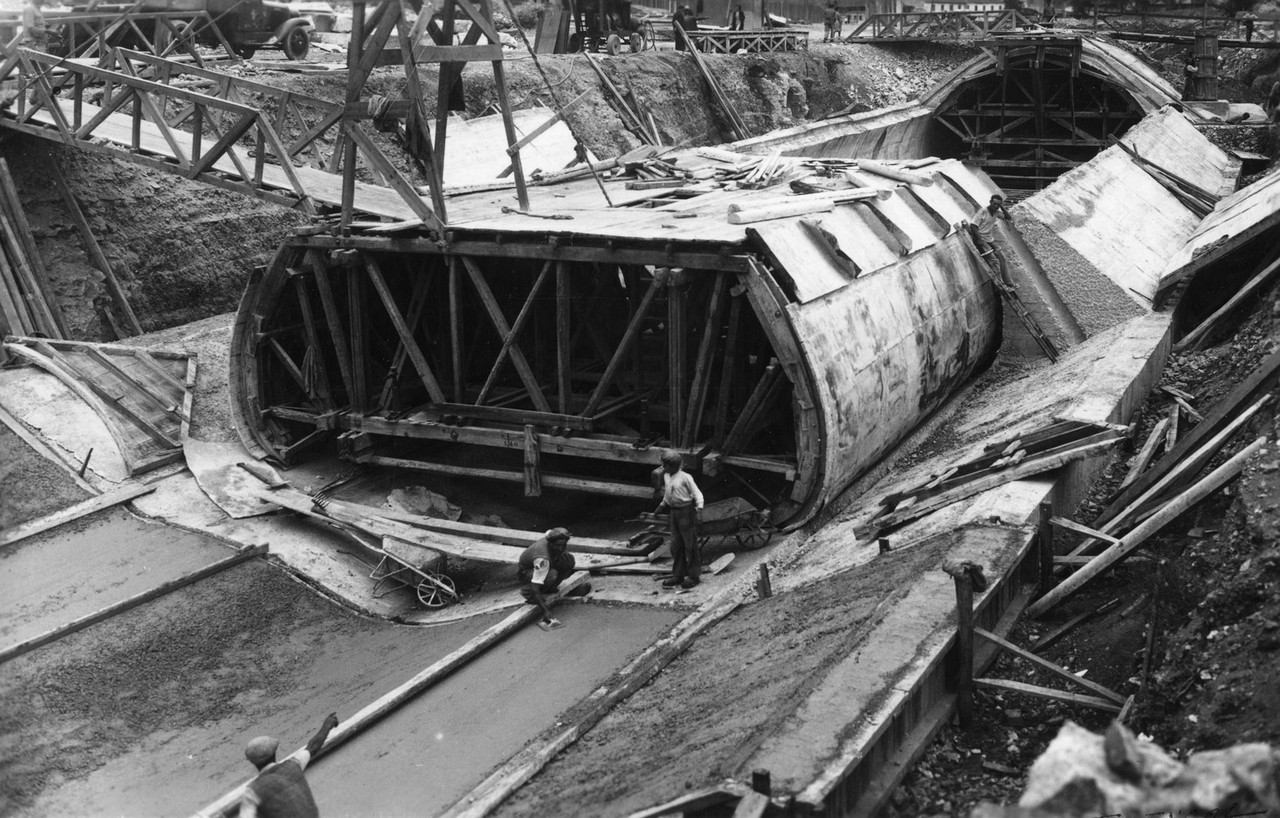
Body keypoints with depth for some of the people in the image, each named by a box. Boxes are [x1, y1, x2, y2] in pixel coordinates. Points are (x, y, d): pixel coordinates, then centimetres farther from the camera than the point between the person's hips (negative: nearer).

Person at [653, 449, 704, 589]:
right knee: (676, 545, 10)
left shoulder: (685, 477, -14)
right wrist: (662, 505, 27)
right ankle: (678, 575, 19)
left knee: (690, 545, -1)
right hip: (673, 512, 7)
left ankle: (693, 576, 7)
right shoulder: (666, 477, 7)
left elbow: (697, 493, -12)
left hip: (686, 511, -7)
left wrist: (699, 506, -26)